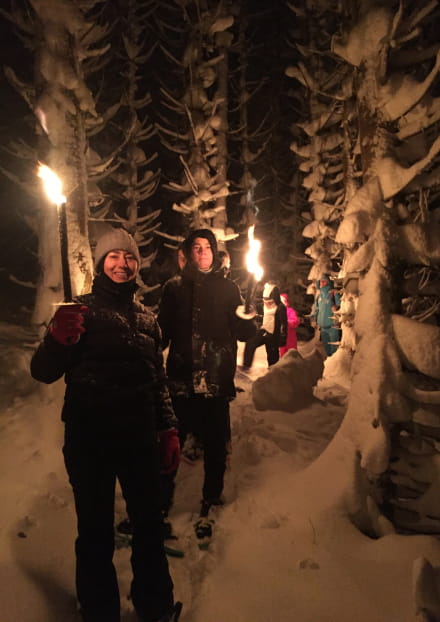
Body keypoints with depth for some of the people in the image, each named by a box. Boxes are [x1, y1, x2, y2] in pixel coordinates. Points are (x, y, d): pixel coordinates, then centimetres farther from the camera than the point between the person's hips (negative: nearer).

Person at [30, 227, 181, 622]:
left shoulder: (147, 319, 11)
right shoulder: (81, 311, -1)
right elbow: (43, 373, -8)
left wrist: (168, 429, 11)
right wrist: (58, 338, -28)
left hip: (140, 440, 4)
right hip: (89, 441, -3)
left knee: (149, 526, 14)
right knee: (96, 533, 6)